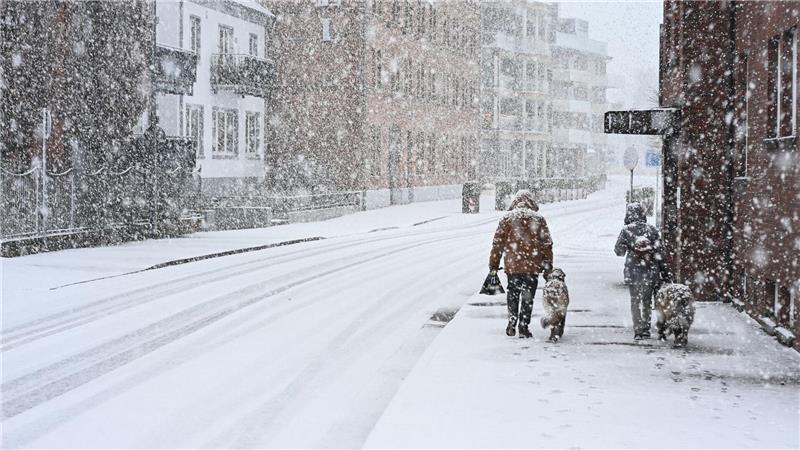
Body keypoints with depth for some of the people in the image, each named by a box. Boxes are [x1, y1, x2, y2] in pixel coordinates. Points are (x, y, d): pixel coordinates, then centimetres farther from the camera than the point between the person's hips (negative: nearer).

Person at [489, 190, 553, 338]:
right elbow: (547, 244, 3)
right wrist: (547, 265, 11)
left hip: (512, 265, 0)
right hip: (533, 266, 0)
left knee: (512, 295, 17)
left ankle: (511, 325, 16)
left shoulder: (507, 218, 0)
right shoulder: (538, 219, 2)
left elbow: (498, 243, 0)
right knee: (528, 298, 8)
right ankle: (523, 327, 7)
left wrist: (493, 265, 6)